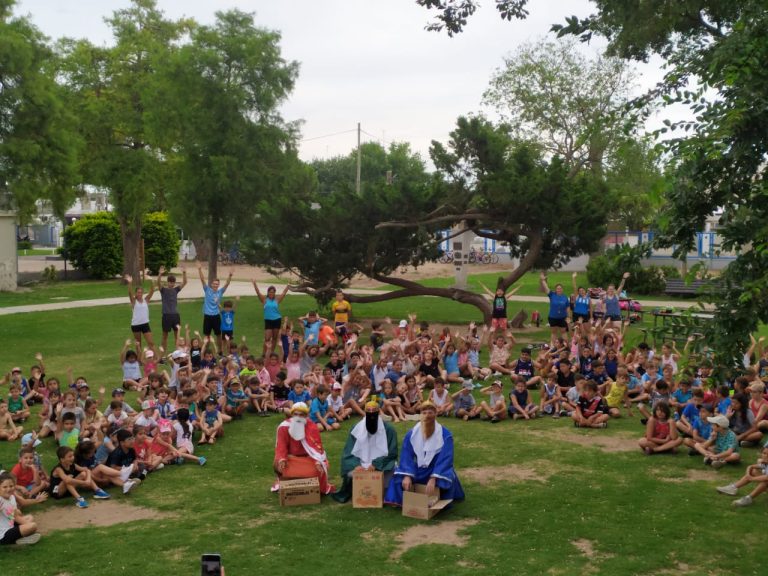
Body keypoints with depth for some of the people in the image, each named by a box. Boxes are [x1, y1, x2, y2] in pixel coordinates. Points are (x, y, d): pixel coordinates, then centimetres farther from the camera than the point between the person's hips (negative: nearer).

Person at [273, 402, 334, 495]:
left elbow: (317, 446, -20)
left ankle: (322, 486, 4)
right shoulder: (284, 427, -12)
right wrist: (281, 459, -35)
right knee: (277, 464, -25)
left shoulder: (312, 427, -16)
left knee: (320, 466, -29)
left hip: (309, 456, -1)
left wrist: (318, 462, -38)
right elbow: (281, 446, -15)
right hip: (292, 456, 1)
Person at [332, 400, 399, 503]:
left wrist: (376, 465, -23)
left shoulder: (389, 429, -6)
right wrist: (356, 465, -24)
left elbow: (392, 453, -7)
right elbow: (349, 452, -2)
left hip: (382, 466, -1)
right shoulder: (356, 428, -1)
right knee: (350, 474, -29)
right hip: (361, 465, 1)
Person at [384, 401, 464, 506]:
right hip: (417, 469, 2)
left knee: (447, 477, -35)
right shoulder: (411, 434, -8)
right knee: (398, 477, -25)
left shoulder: (445, 435, -15)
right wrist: (407, 476, -31)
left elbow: (445, 459, -23)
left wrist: (433, 479, -38)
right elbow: (406, 456, -11)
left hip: (438, 470, -2)